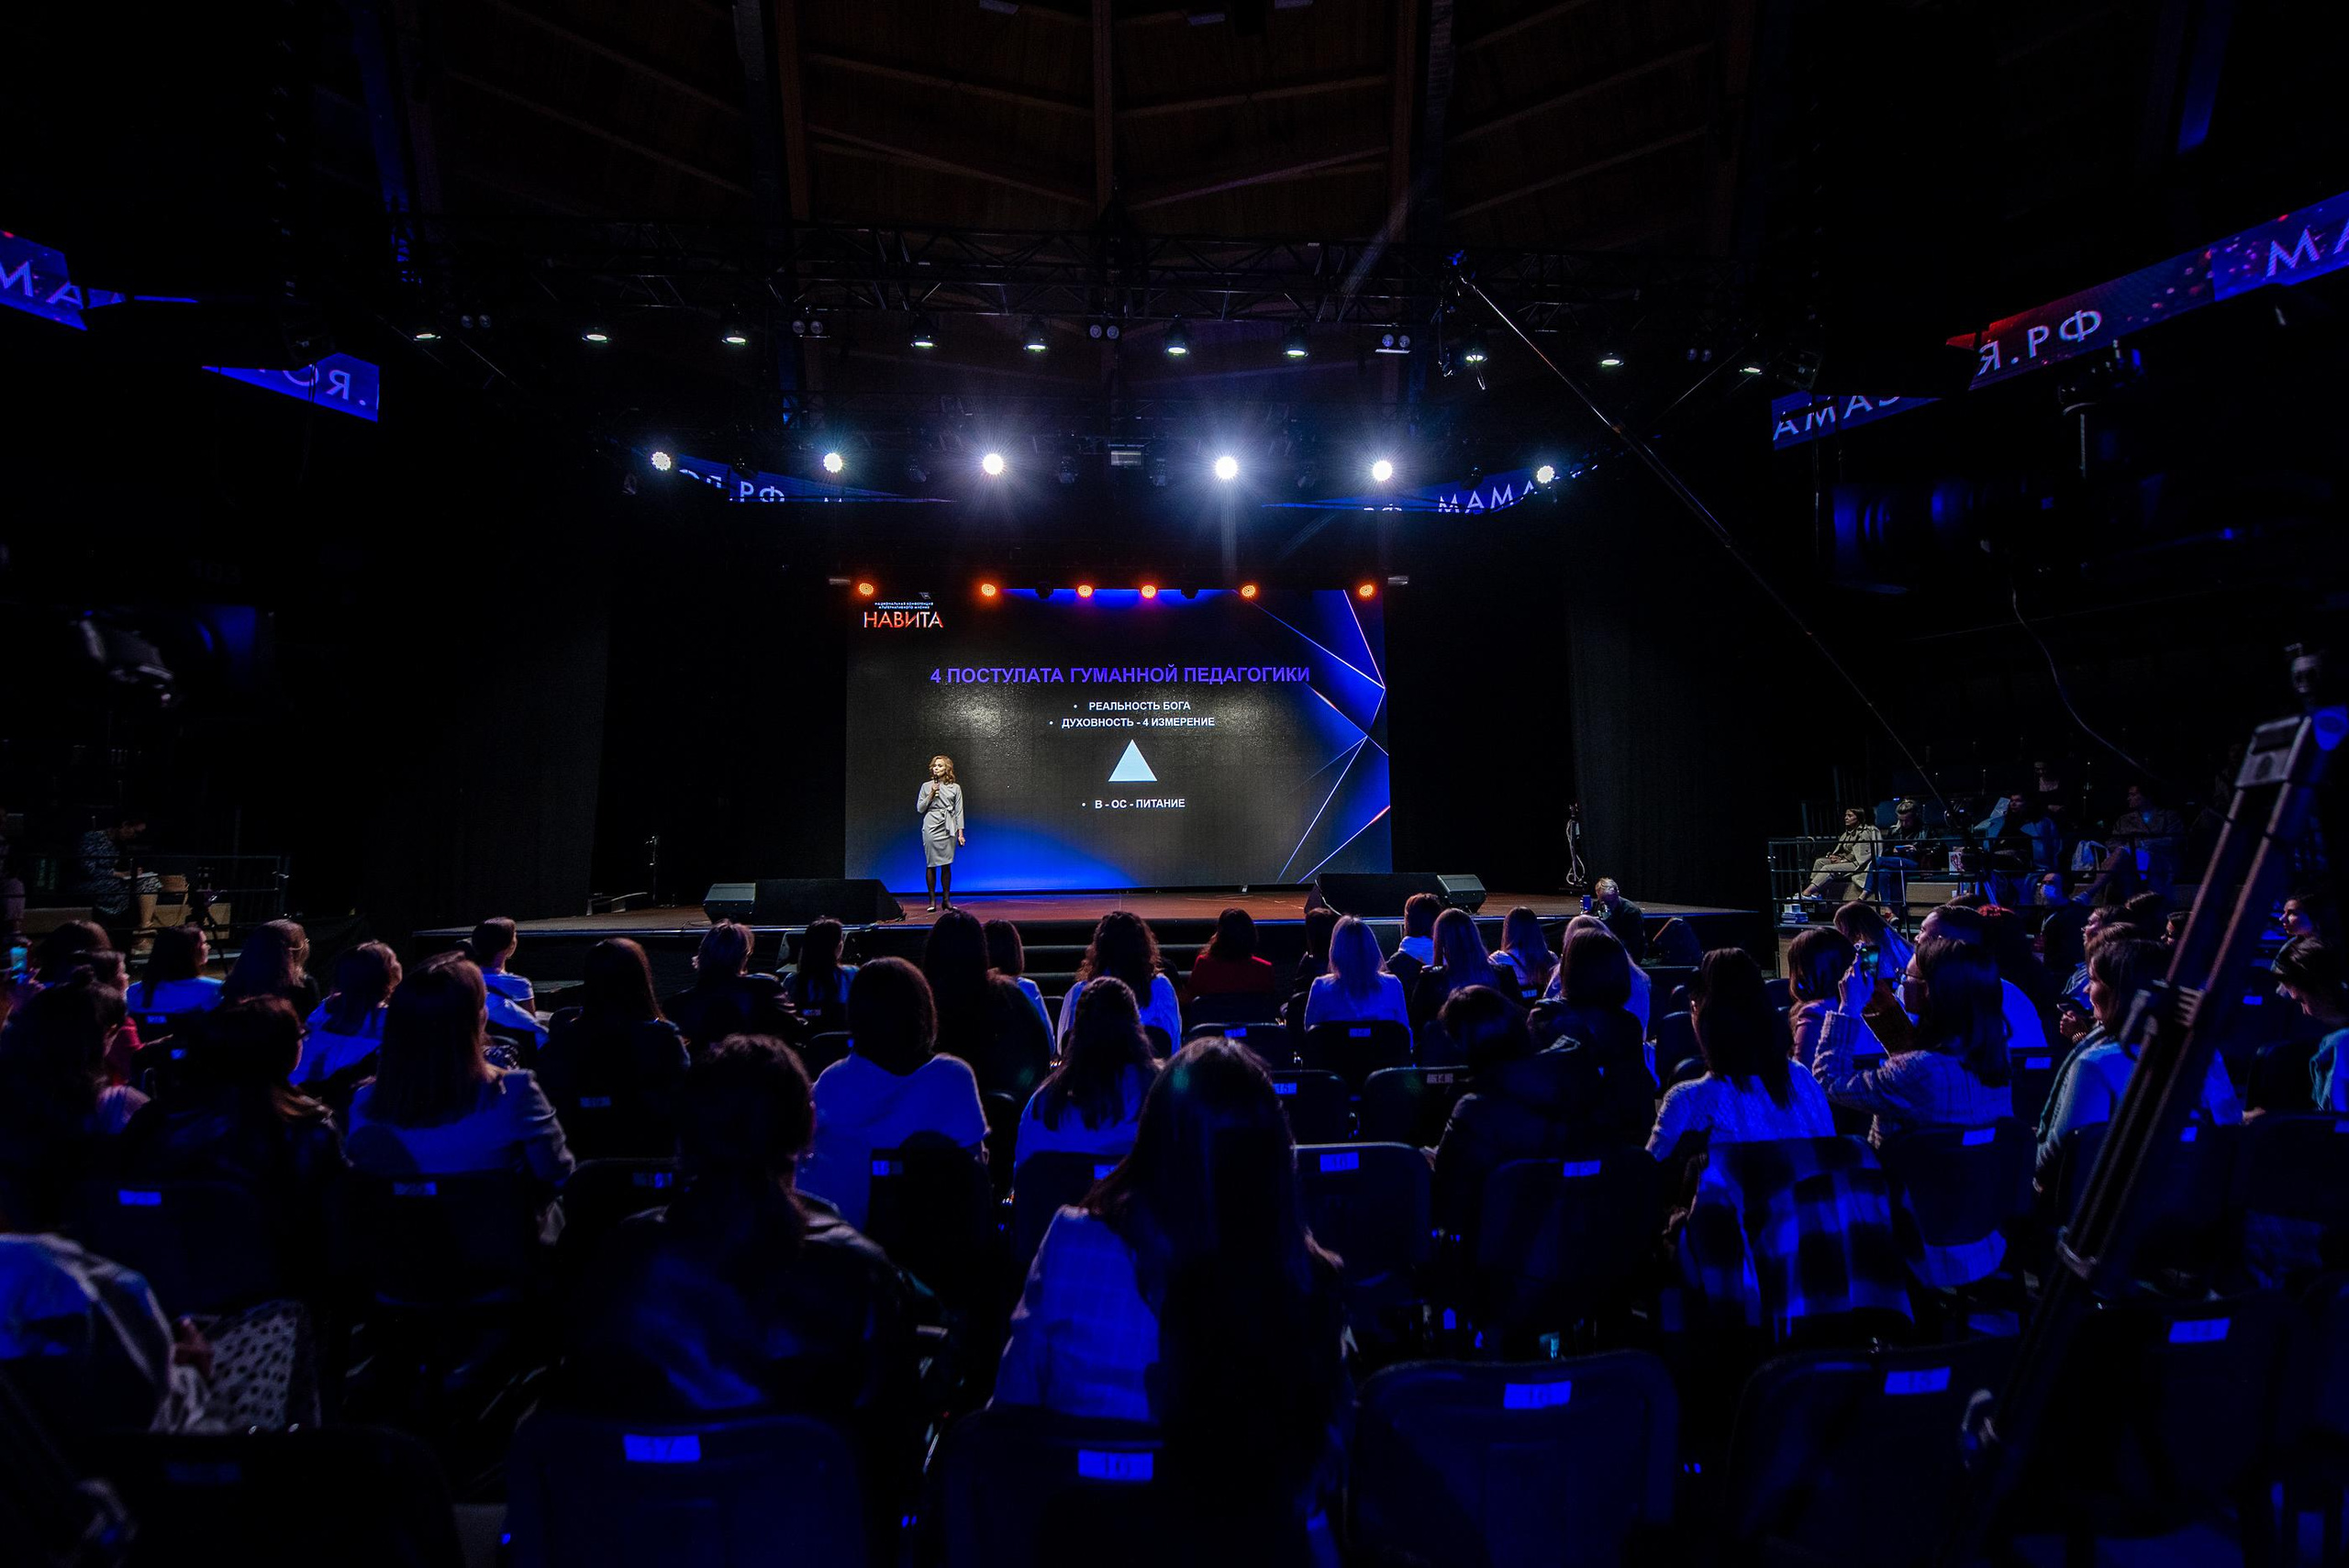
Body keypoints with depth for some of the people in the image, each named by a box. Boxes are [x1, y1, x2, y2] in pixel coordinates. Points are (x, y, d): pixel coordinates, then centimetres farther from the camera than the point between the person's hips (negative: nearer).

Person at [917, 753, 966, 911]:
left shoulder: (955, 787, 7)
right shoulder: (926, 786, 7)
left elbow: (959, 811, 7)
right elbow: (919, 809, 6)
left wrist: (960, 833, 1)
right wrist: (931, 795, -6)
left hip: (948, 829, 0)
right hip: (931, 827, 0)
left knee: (946, 865, 1)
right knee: (931, 864, -1)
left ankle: (947, 899, 9)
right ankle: (932, 900, 4)